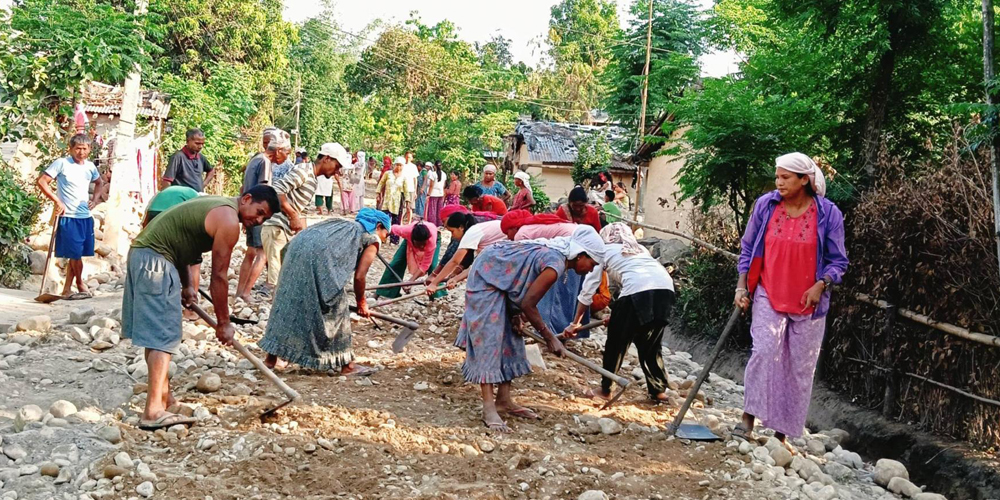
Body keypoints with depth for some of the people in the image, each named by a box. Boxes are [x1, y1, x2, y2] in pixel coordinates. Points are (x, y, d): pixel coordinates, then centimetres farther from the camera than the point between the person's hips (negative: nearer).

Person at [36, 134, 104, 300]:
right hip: (68, 217, -6)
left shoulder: (90, 166, 10)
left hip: (86, 217, 6)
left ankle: (67, 290, 16)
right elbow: (42, 181, -11)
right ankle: (80, 285, 14)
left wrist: (95, 199, 13)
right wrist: (57, 200, -16)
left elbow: (99, 182, 29)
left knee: (76, 254, 8)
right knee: (75, 253, -4)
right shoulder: (62, 163, -8)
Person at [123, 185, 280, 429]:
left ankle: (163, 397, 28)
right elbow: (219, 276, -11)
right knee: (163, 338, -10)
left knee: (154, 333, 17)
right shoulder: (229, 220, -12)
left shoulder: (215, 204, 18)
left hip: (141, 251, 11)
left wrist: (187, 285, 10)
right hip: (156, 261, -11)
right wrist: (224, 324, -4)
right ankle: (153, 412, -12)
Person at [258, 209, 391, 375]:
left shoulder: (348, 226, 35)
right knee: (335, 310, 6)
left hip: (298, 245, 8)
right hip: (320, 256, -8)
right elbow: (359, 277, 7)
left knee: (289, 302, 18)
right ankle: (346, 364, 14)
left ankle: (272, 357, 26)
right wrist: (361, 303, 22)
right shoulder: (372, 238, 14)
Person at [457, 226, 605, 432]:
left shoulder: (557, 251, 1)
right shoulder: (555, 265, -27)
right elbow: (528, 304, -23)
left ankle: (503, 400, 16)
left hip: (500, 279, 11)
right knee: (488, 339, -12)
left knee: (509, 338, 11)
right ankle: (489, 409, -13)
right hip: (487, 276, -11)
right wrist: (549, 337, -14)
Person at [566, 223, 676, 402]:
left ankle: (605, 390, 19)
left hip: (637, 290, -5)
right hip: (666, 287, 5)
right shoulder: (639, 249, 36)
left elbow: (588, 290, 21)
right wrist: (619, 315, 44)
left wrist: (575, 323, 29)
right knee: (651, 344, 22)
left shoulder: (604, 251, 21)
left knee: (616, 342, 12)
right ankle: (659, 391, 25)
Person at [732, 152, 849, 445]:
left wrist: (820, 285, -15)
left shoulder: (828, 213, -4)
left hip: (808, 302, 0)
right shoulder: (765, 206, -1)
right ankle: (748, 418, -9)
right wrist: (742, 287, 1)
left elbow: (838, 260, 2)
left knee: (800, 367, 5)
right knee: (765, 352, -19)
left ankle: (781, 433, 16)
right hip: (769, 296, 0)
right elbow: (748, 249, 9)